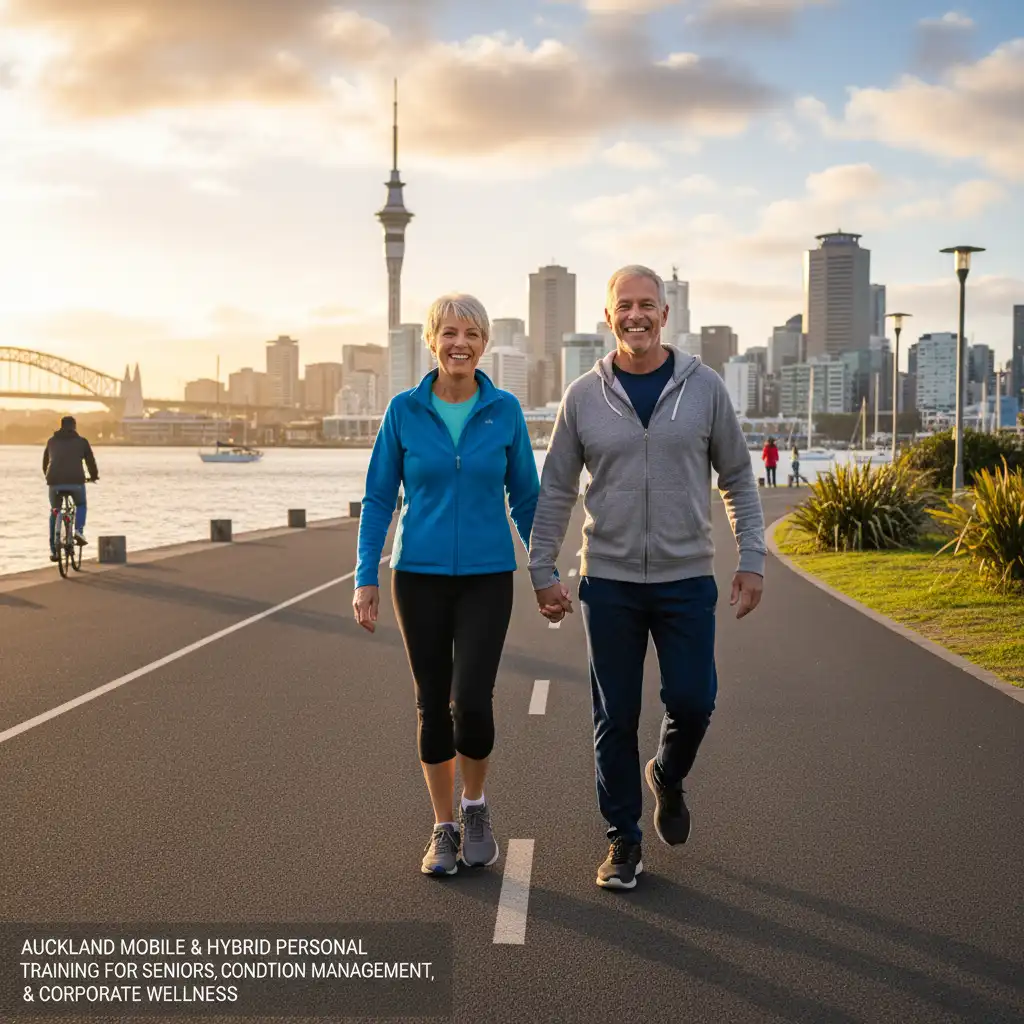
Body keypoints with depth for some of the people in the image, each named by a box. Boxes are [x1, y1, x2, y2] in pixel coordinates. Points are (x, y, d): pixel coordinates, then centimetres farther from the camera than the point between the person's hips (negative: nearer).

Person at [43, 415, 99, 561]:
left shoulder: (52, 441, 19)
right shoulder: (81, 441, 12)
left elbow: (45, 463, 29)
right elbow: (91, 461, 16)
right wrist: (94, 476, 36)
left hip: (55, 481, 2)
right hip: (76, 481, -2)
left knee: (54, 512, 22)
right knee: (81, 505, 28)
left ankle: (53, 550, 18)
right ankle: (79, 530, 1)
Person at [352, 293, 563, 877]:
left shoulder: (505, 410, -1)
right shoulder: (404, 410, -1)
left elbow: (526, 496, 6)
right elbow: (379, 497, 2)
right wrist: (366, 579, -3)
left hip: (487, 577, -1)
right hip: (420, 576, 1)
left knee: (471, 702, -12)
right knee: (433, 705, 5)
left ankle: (476, 806, 15)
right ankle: (444, 829, 21)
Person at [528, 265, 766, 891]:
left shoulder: (704, 387, 1)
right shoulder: (584, 397, 1)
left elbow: (738, 479, 6)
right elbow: (555, 492, 7)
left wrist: (752, 559, -2)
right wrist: (542, 570, 3)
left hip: (687, 580, 0)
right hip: (609, 581, 0)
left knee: (692, 702, -3)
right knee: (616, 717, 4)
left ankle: (668, 778, 31)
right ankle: (624, 840, 19)